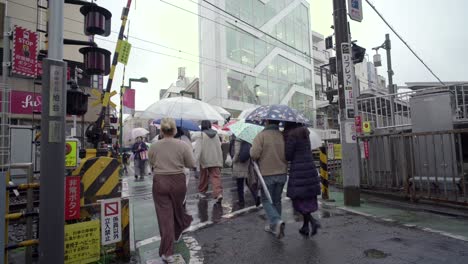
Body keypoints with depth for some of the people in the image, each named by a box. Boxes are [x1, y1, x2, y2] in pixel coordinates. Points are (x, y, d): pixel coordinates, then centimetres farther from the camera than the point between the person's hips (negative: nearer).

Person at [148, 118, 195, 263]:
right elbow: (191, 164, -4)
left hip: (159, 182, 0)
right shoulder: (182, 145, -9)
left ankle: (167, 252, 7)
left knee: (164, 216, 4)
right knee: (178, 209, 22)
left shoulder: (154, 146, -4)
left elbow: (152, 164, 9)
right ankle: (178, 233, 46)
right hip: (178, 181, 0)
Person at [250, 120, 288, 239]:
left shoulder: (261, 135, -13)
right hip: (282, 174, 4)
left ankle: (277, 221, -11)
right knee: (277, 200, 17)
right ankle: (273, 226, 28)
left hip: (267, 174, -4)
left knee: (266, 200, 10)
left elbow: (254, 154, -20)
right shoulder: (283, 136, -2)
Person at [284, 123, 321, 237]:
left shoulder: (291, 135, -12)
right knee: (307, 199, 14)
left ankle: (313, 221, -10)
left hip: (298, 171, -7)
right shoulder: (304, 133, 12)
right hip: (310, 168, 8)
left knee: (299, 199, 4)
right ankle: (305, 226, 24)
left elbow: (287, 156, -12)